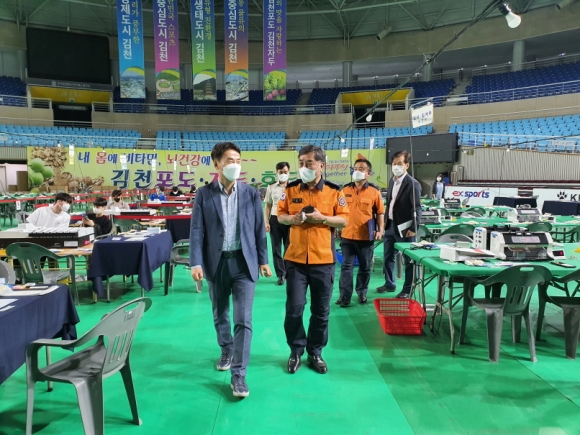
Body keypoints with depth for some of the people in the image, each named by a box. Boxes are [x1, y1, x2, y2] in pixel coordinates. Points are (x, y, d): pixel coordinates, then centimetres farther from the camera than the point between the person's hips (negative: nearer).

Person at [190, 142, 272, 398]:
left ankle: (238, 374, 4)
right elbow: (197, 230, -5)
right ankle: (226, 350, 43)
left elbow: (259, 229, 4)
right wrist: (196, 263, -14)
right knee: (220, 315, 17)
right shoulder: (204, 194, -1)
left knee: (243, 319, -4)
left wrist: (263, 260, 5)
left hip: (244, 262, -1)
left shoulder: (251, 194, 1)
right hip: (216, 262, 1)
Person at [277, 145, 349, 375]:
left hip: (323, 259, 0)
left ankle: (315, 352, 27)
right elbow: (280, 215, 9)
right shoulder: (291, 189, 2)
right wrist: (292, 218, -13)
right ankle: (296, 351, 21)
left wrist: (322, 218, -14)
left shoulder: (334, 191, -1)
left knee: (321, 310, 9)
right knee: (294, 307, 0)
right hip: (296, 258, 0)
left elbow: (344, 219, 2)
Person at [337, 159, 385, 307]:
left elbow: (380, 213, 3)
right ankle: (345, 296, 6)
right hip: (347, 235, 1)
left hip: (366, 236, -1)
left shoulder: (374, 192, -2)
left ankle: (362, 292, 28)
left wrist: (380, 230, -6)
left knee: (365, 267, 11)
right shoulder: (345, 190, 4)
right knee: (346, 266, 2)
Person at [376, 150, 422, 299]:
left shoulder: (412, 183, -13)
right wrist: (385, 222, 14)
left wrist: (414, 228, -20)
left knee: (408, 260, 5)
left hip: (404, 227, -7)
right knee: (388, 257, 16)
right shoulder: (392, 181, 10)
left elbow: (417, 208, -15)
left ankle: (408, 290, 16)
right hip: (390, 225, 8)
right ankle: (389, 284, 32)